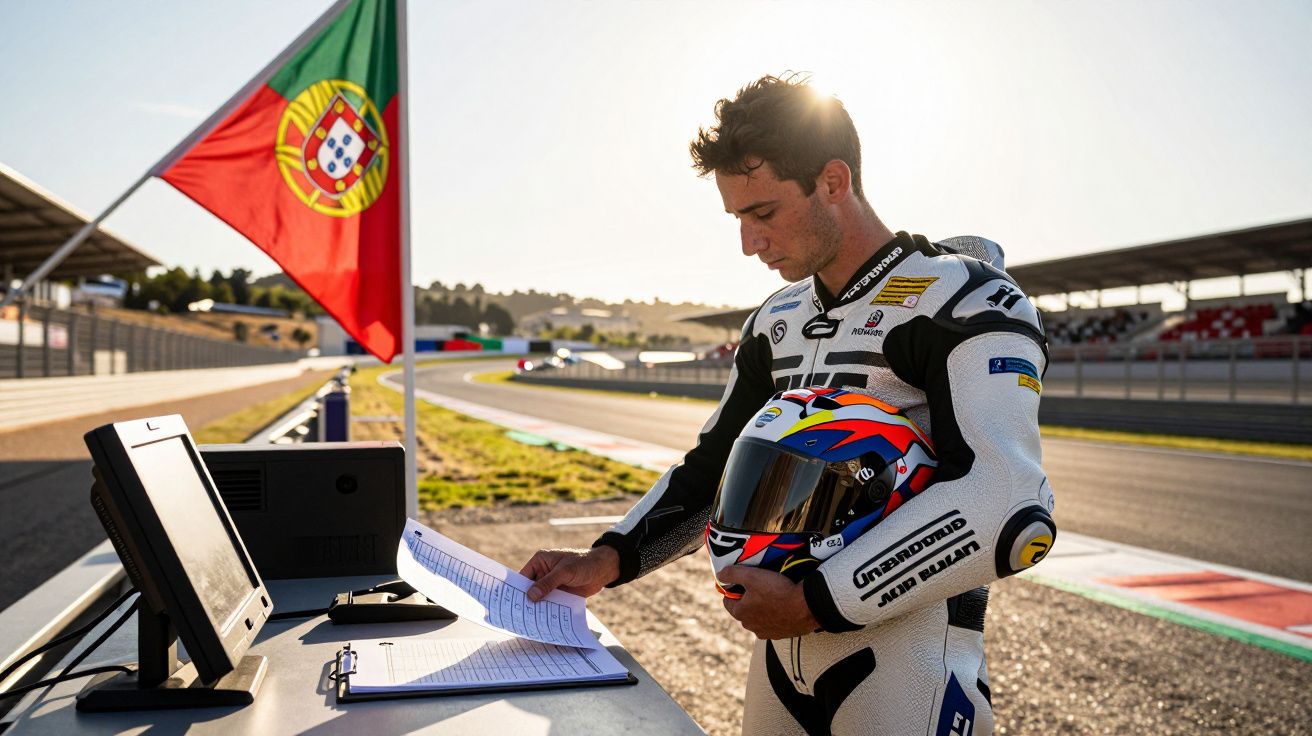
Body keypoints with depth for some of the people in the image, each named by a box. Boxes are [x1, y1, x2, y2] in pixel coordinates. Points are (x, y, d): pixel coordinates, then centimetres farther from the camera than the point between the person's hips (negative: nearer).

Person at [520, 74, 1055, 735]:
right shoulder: (776, 323, 10)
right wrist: (608, 560, -1)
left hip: (908, 658, -6)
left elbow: (1009, 509, -24)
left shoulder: (964, 302, -12)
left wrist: (813, 604, -21)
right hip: (781, 647, 7)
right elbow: (717, 464, 14)